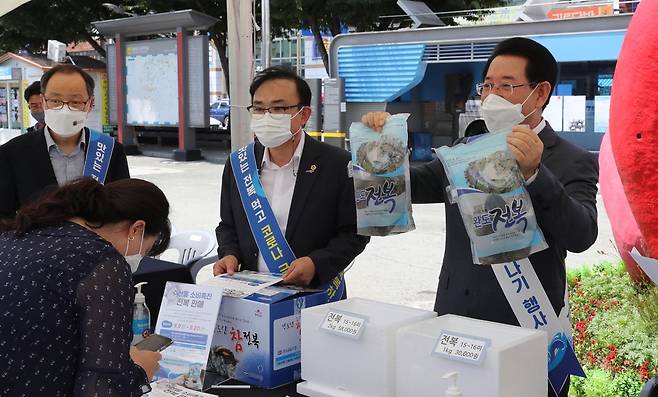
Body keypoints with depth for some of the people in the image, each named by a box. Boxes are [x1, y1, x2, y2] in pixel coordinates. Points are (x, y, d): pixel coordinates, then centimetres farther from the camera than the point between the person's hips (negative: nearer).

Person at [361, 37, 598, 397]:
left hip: (525, 329, -4)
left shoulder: (572, 162, -7)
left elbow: (581, 236, -22)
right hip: (454, 318, 5)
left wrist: (533, 173, -36)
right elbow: (411, 185, 9)